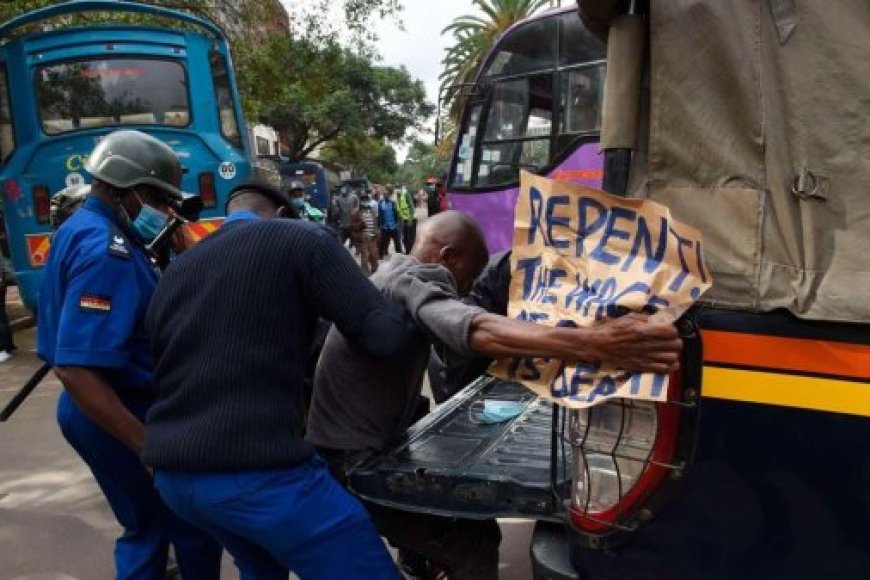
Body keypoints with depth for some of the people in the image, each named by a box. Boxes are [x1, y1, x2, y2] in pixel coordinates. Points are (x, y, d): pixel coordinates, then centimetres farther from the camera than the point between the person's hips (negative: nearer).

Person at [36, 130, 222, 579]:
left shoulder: (82, 229, 9)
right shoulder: (106, 251, -24)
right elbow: (76, 369, -32)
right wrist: (149, 445, -33)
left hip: (104, 411, 10)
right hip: (120, 417, -10)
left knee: (146, 529, 22)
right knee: (195, 530, 7)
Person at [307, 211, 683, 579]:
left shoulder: (397, 274, 11)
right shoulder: (406, 284, -23)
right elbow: (478, 330, -42)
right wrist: (595, 344, -53)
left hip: (360, 446, 11)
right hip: (353, 463, -11)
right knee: (474, 542, -12)